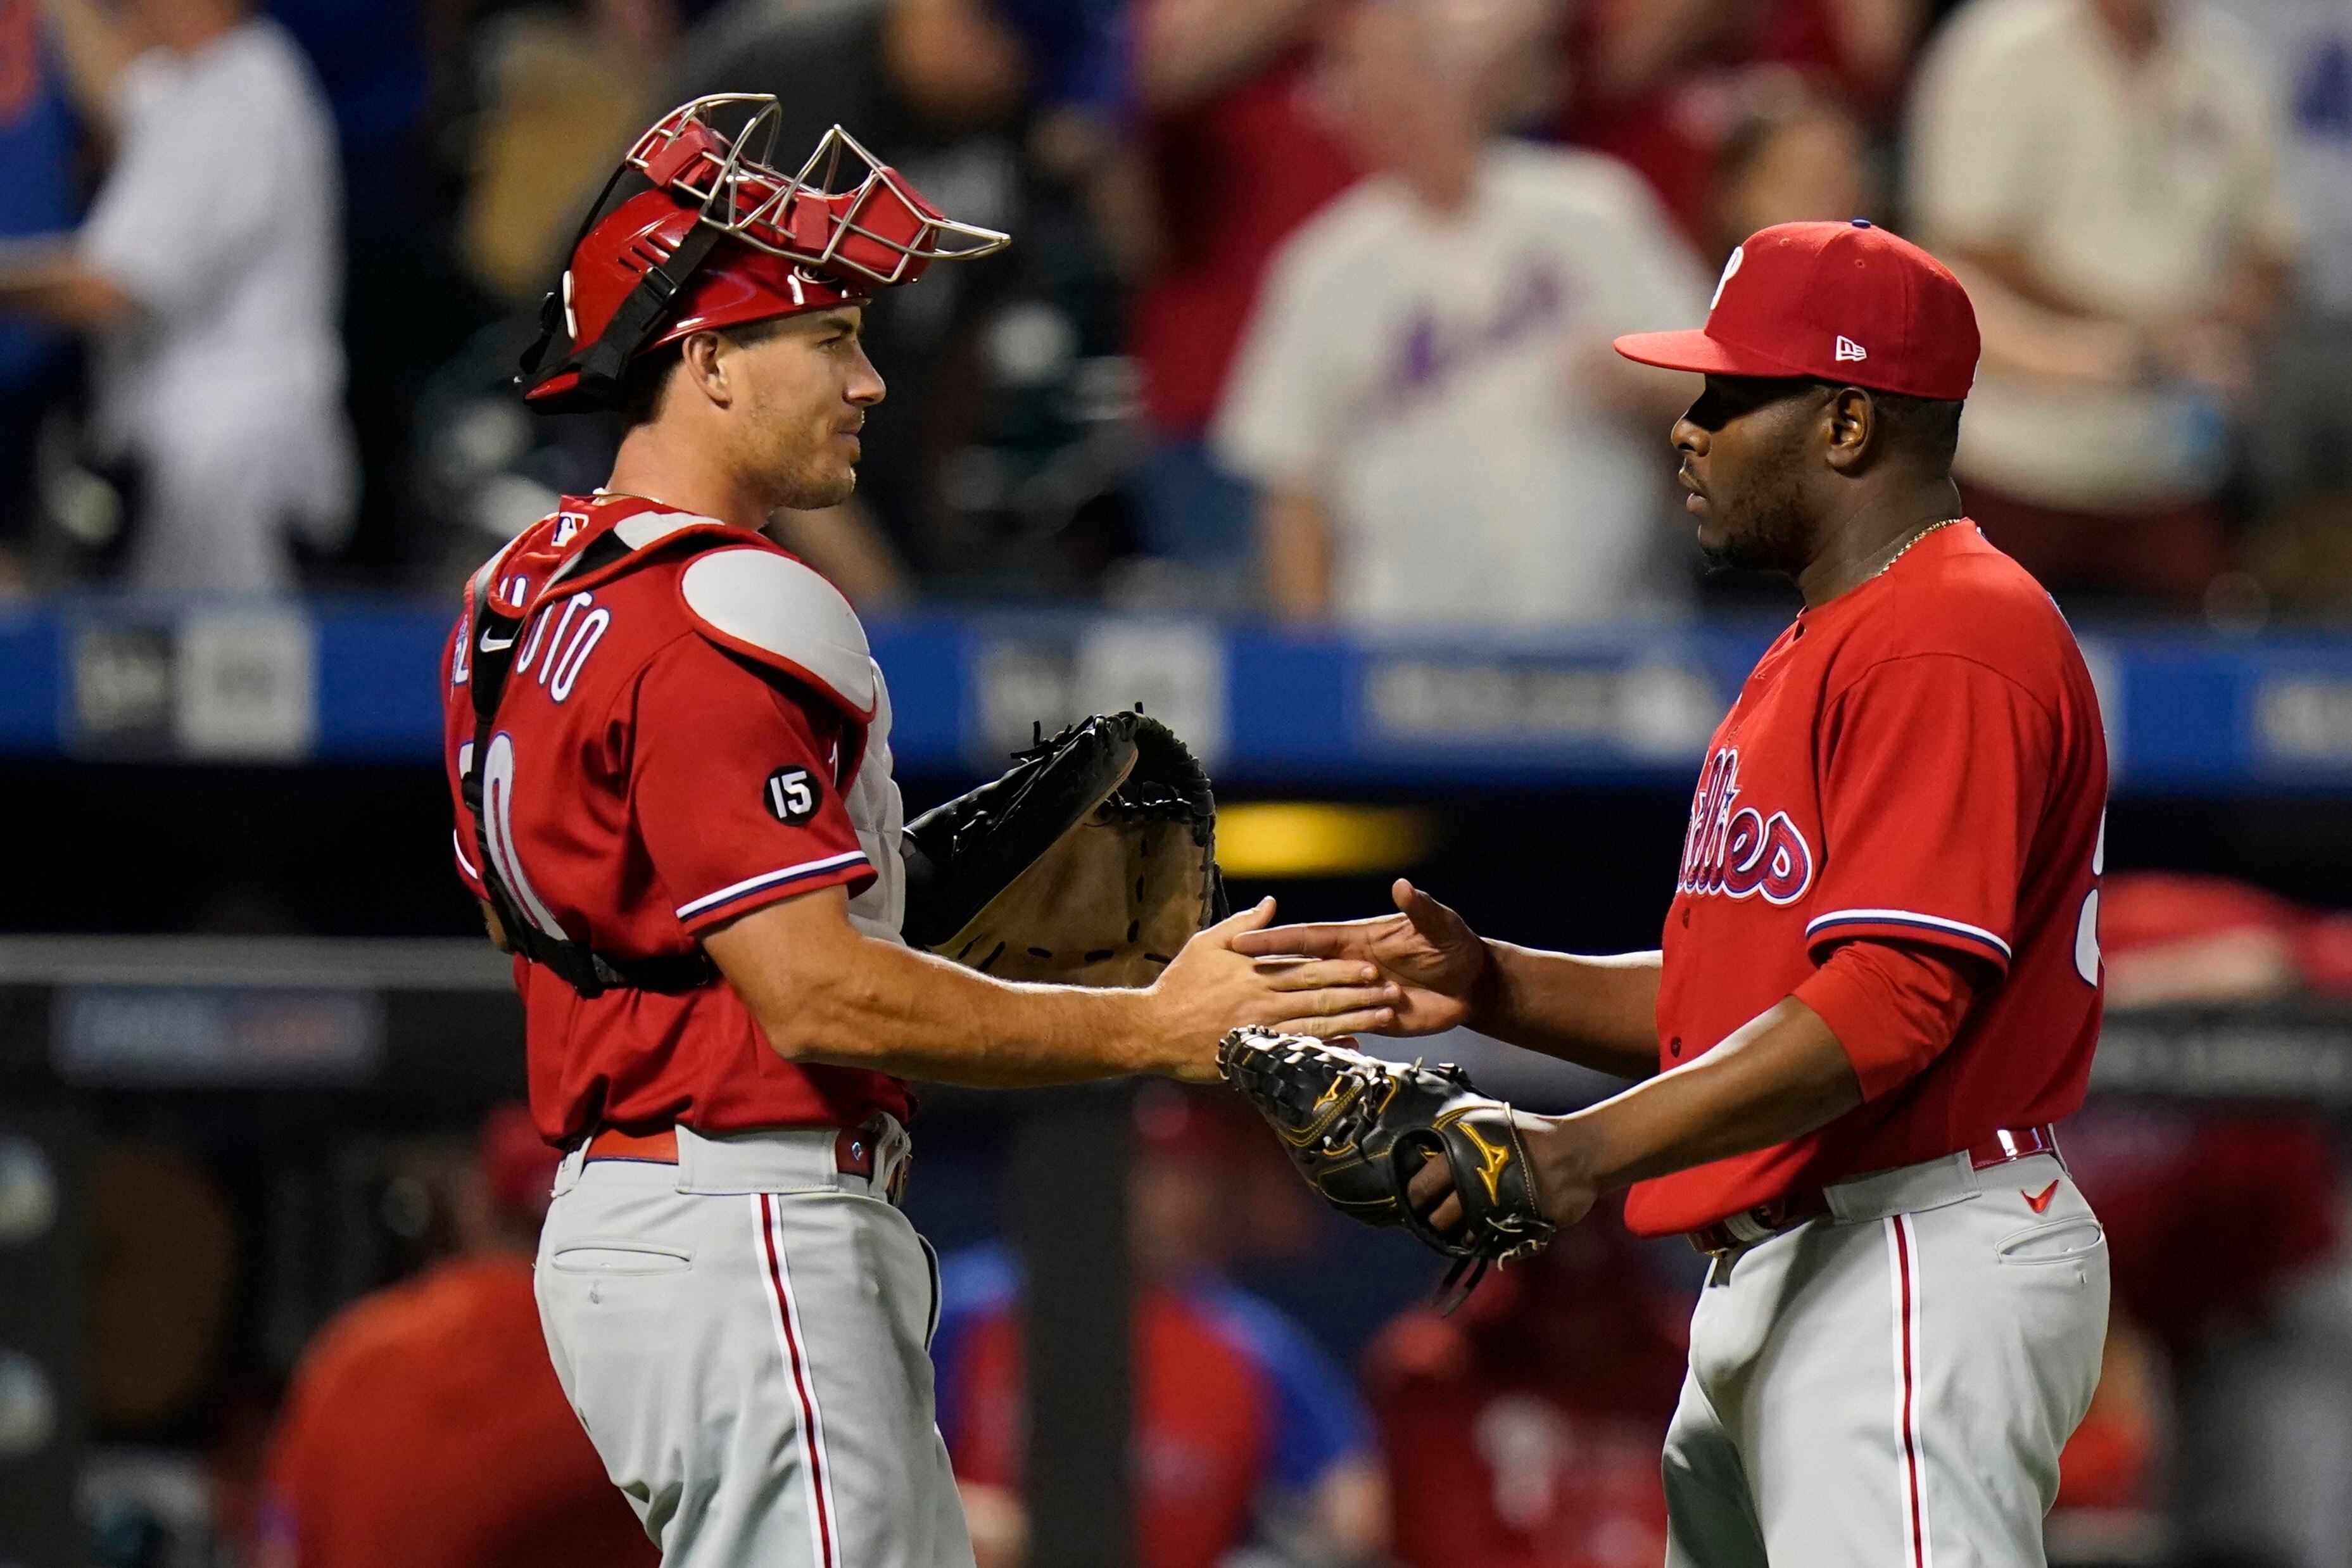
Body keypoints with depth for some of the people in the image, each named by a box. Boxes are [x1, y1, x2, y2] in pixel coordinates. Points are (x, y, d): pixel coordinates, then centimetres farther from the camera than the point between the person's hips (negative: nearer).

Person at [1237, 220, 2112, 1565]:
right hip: (1772, 1277, 11)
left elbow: (1893, 1002, -23)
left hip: (1921, 1272, -11)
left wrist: (1593, 1149, -28)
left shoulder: (1952, 645, -13)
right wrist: (1491, 985, 11)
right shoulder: (1820, 647, 23)